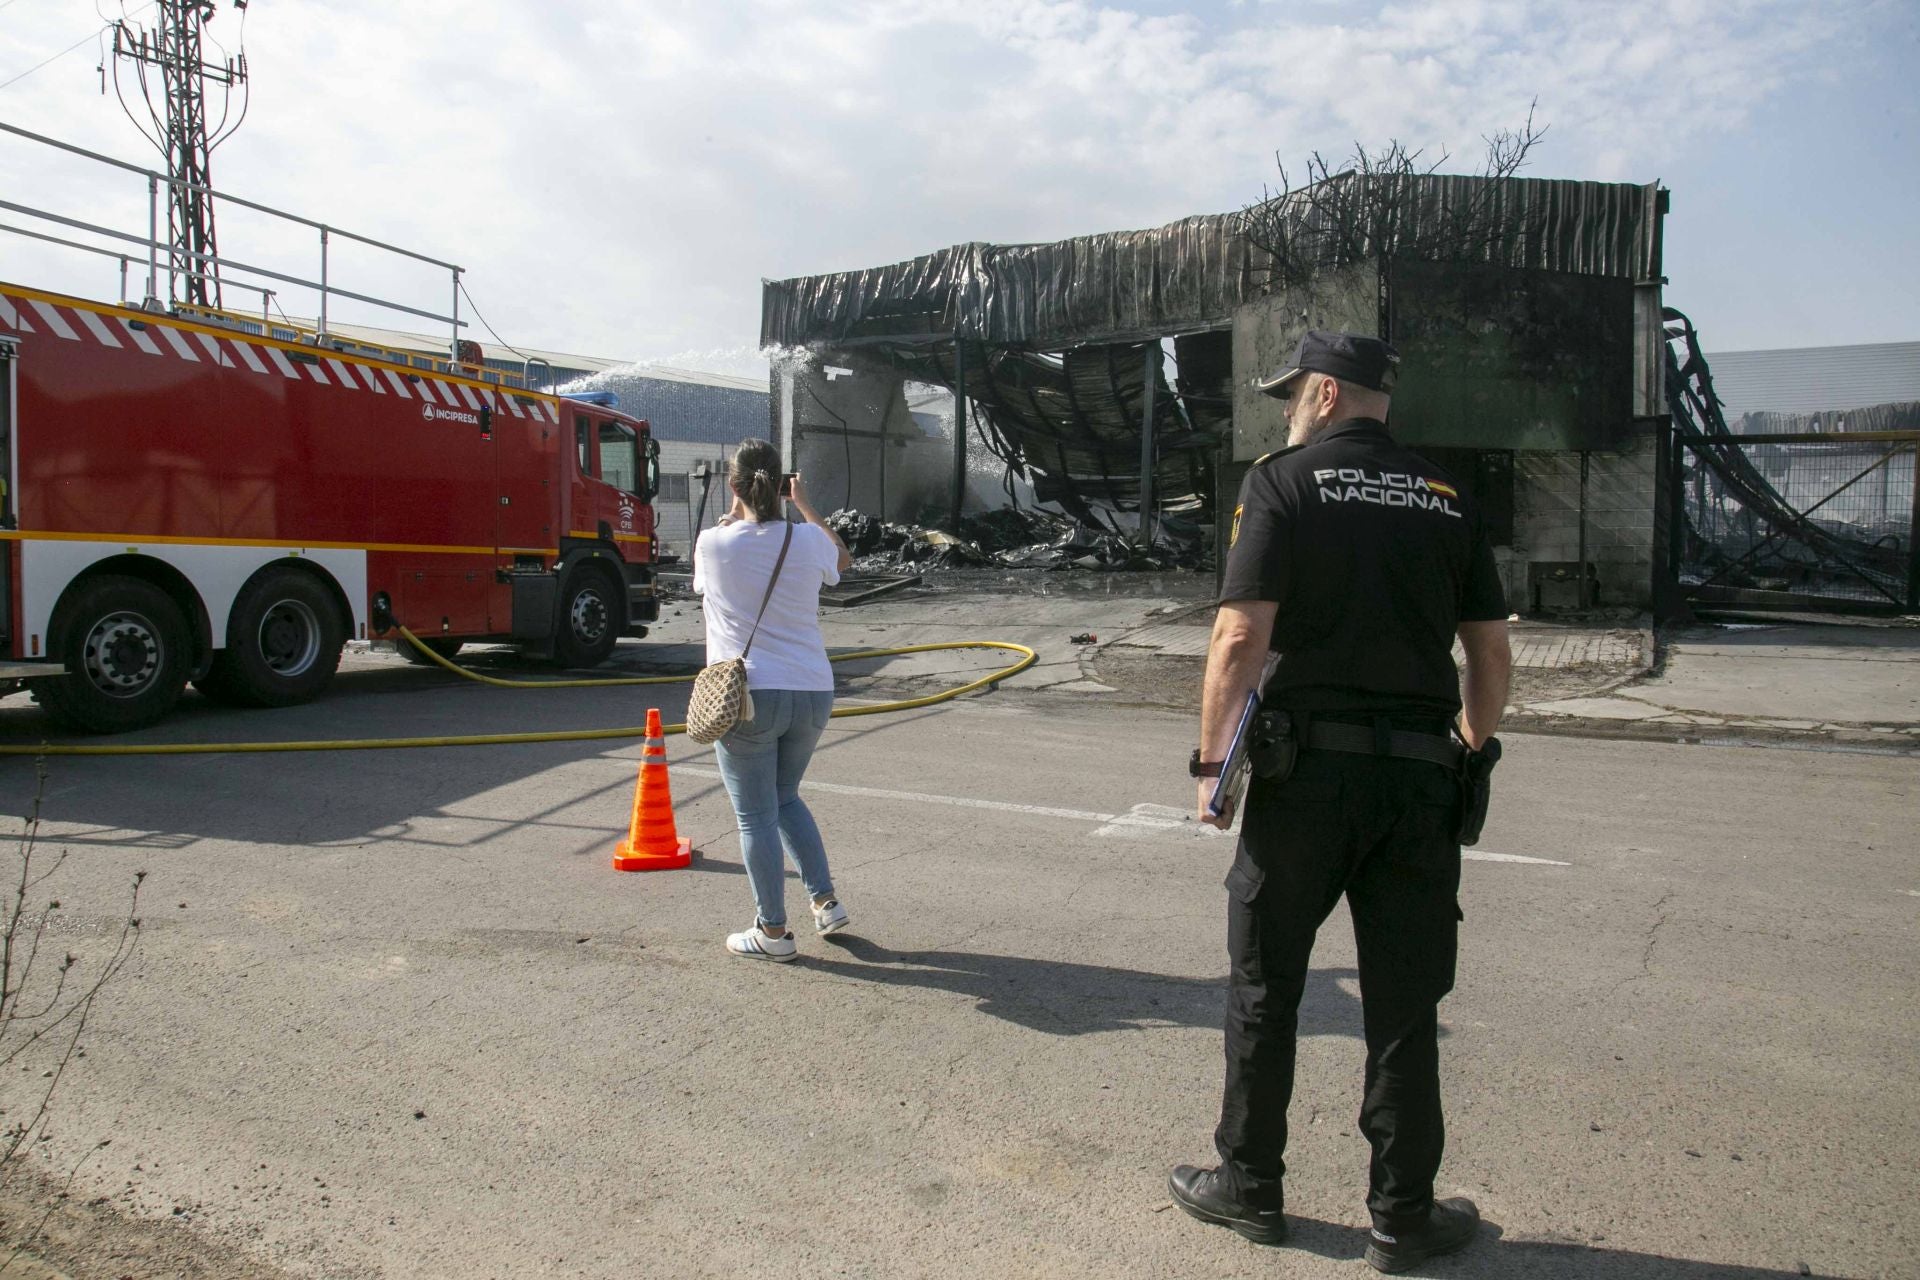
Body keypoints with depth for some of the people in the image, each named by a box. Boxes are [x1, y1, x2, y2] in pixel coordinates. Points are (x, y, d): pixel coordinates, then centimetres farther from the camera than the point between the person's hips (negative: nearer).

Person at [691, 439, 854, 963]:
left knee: (755, 815, 7)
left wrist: (732, 519, 27)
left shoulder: (713, 543, -7)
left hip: (748, 696, -4)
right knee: (785, 798, 24)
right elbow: (843, 559, 24)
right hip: (812, 693, 4)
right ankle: (827, 902, 24)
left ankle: (773, 932, 14)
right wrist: (804, 505, 30)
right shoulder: (807, 540, -1)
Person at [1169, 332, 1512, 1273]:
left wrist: (1210, 758, -5)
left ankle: (1249, 1187, 24)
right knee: (1404, 1003, 11)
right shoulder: (1445, 499, 10)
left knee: (1265, 986, 11)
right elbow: (1491, 652, 9)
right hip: (1419, 775, 4)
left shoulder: (1285, 481, -3)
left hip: (1308, 768, -3)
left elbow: (1242, 636, -12)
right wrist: (1469, 754, 20)